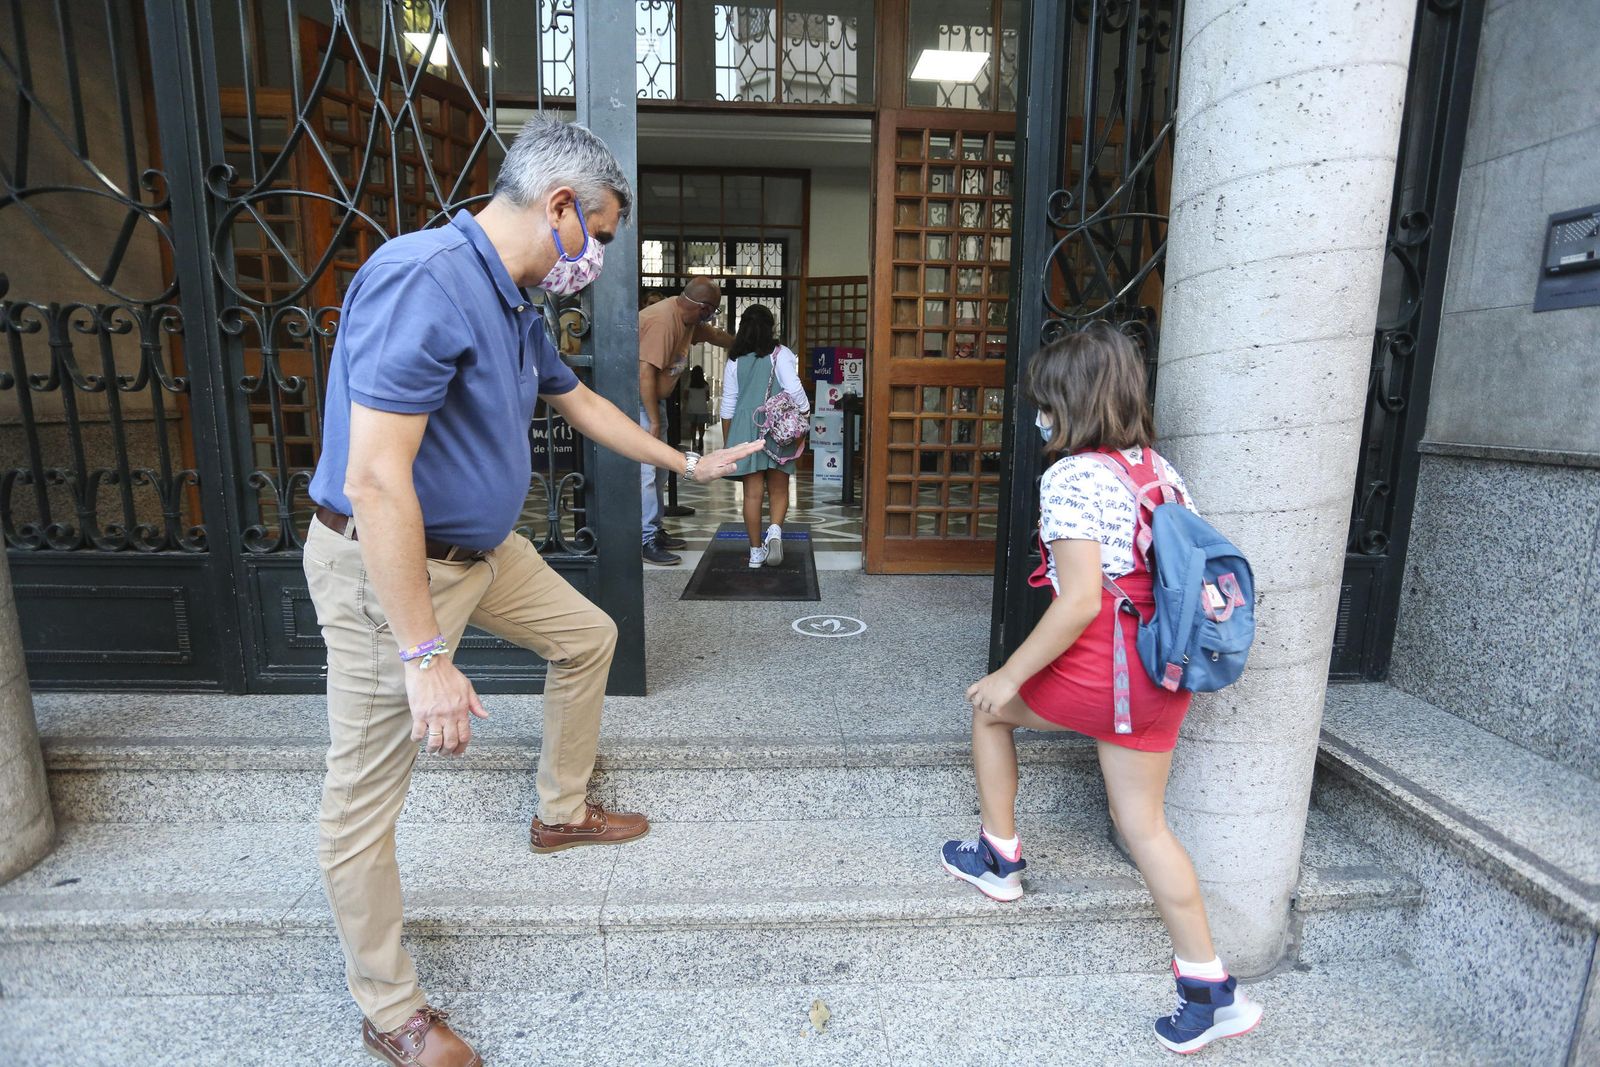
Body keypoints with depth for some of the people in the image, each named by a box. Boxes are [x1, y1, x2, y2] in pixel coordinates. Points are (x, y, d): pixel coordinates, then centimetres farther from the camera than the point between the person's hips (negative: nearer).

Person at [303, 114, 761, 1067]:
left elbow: (579, 401, 21)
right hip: (386, 567, -9)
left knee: (588, 636, 20)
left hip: (482, 550, 10)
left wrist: (687, 463, 26)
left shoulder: (515, 301, 6)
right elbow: (375, 481, -30)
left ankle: (563, 811, 39)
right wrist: (424, 659, -28)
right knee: (366, 798, 4)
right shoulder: (425, 278, -25)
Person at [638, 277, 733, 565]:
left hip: (655, 397, 10)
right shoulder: (662, 320, -25)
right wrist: (654, 421, -26)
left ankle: (655, 530, 23)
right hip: (637, 398, -10)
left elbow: (715, 335, 24)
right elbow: (646, 373, -28)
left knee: (658, 468, 14)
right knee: (645, 471, -12)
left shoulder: (689, 318, 4)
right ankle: (646, 542, -9)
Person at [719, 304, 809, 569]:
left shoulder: (735, 360, 6)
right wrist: (805, 412, 6)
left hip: (745, 429, 2)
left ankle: (756, 551, 8)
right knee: (778, 490, 10)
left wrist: (727, 441, 14)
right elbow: (794, 390, -11)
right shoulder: (781, 355, -2)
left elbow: (728, 403, 8)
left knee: (752, 493, 4)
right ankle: (775, 530, -15)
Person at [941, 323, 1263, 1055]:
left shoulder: (1071, 477, -15)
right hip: (1160, 678, 7)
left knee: (990, 709, 22)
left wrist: (1010, 676, -14)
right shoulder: (1160, 469, 9)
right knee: (1143, 823, 18)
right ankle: (1208, 989, 23)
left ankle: (998, 858, 34)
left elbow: (1080, 602, -23)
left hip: (1093, 668, -7)